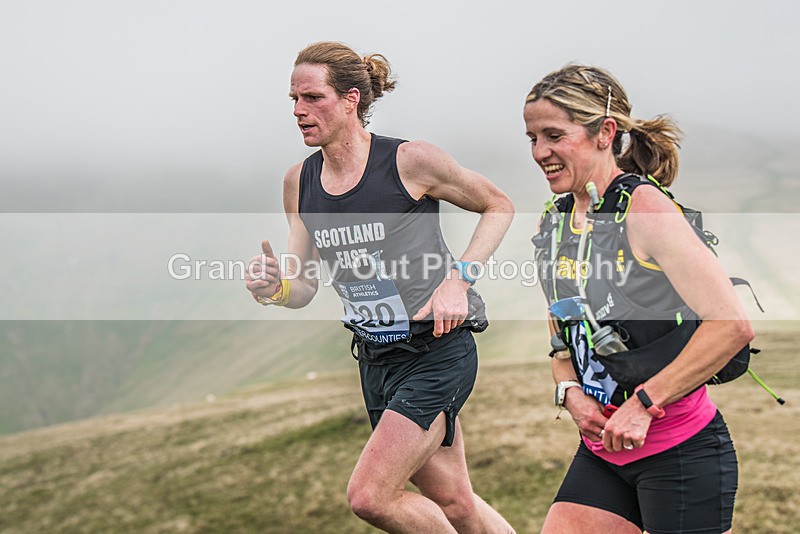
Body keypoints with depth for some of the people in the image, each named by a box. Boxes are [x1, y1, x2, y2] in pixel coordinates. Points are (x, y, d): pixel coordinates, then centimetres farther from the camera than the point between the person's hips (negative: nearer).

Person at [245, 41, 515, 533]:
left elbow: (500, 206, 0)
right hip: (376, 361, 6)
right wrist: (273, 288, -15)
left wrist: (459, 278, -12)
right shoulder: (298, 182, 2)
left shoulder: (410, 161, -13)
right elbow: (304, 287, 8)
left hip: (438, 351, -6)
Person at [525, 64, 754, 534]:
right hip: (602, 448, 7)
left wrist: (643, 404, -19)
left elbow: (733, 325, -22)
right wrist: (571, 392, -1)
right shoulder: (552, 222, 6)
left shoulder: (644, 207, -16)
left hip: (682, 453, -7)